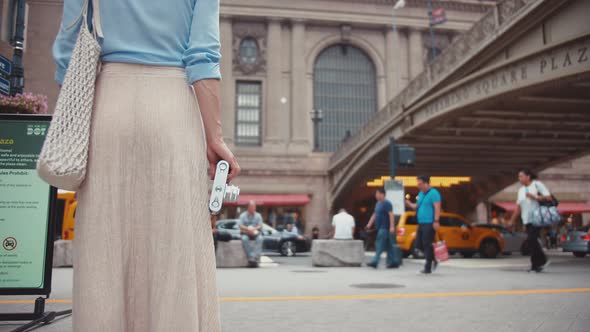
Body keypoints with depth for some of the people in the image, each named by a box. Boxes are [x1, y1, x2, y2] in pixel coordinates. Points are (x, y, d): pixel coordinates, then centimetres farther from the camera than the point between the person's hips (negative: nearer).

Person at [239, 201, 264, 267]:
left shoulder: (258, 215, 9)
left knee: (260, 238, -33)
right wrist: (248, 229, -24)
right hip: (245, 233, -1)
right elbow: (240, 226, -7)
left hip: (256, 233, 1)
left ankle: (255, 257, -40)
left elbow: (260, 226, -1)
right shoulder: (243, 215, 5)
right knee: (244, 239, -36)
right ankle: (250, 257, -37)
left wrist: (254, 229, -21)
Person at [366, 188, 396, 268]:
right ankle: (392, 262, 16)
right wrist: (369, 224, 16)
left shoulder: (387, 203, -11)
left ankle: (375, 262, -14)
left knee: (380, 246, -12)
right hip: (380, 228, 9)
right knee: (389, 246, 11)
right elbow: (374, 215, 22)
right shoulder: (378, 204, 17)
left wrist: (392, 226, -25)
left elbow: (391, 215, -18)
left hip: (384, 228, -9)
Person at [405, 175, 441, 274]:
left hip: (429, 224, -9)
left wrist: (436, 221, -22)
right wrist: (410, 204, 4)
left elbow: (437, 208, -15)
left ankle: (428, 268, 1)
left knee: (427, 245, -6)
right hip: (421, 224, 9)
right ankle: (433, 261, 24)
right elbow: (417, 206, 24)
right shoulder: (421, 194, 18)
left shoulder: (433, 193, -9)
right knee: (418, 244, 8)